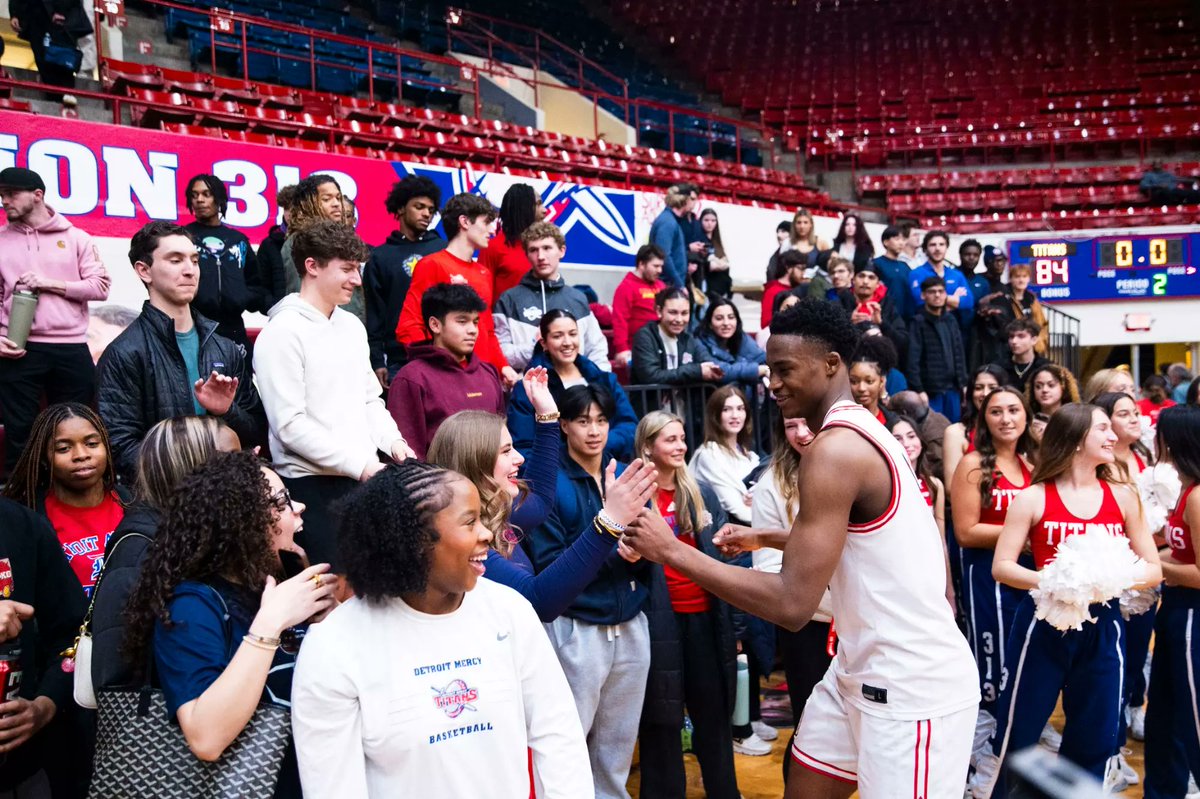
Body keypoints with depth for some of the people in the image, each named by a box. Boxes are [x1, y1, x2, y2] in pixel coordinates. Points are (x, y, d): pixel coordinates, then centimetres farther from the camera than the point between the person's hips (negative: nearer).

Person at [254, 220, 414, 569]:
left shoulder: (352, 325, 11)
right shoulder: (282, 333, -12)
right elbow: (290, 426, -17)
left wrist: (393, 442, -1)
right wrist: (360, 465, -17)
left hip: (365, 477, 7)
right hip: (312, 484, -7)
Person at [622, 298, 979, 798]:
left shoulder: (835, 449, -23)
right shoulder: (856, 431, 8)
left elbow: (793, 604, -26)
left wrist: (673, 551, -21)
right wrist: (765, 539, 19)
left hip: (912, 686, -10)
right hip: (864, 669, 10)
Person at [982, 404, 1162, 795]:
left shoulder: (1123, 496, 4)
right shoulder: (1033, 498, -6)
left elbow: (1154, 569, 4)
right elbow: (1001, 566, -8)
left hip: (1102, 628, 3)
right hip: (1044, 625, -3)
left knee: (1095, 739, 13)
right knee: (1017, 732, 6)